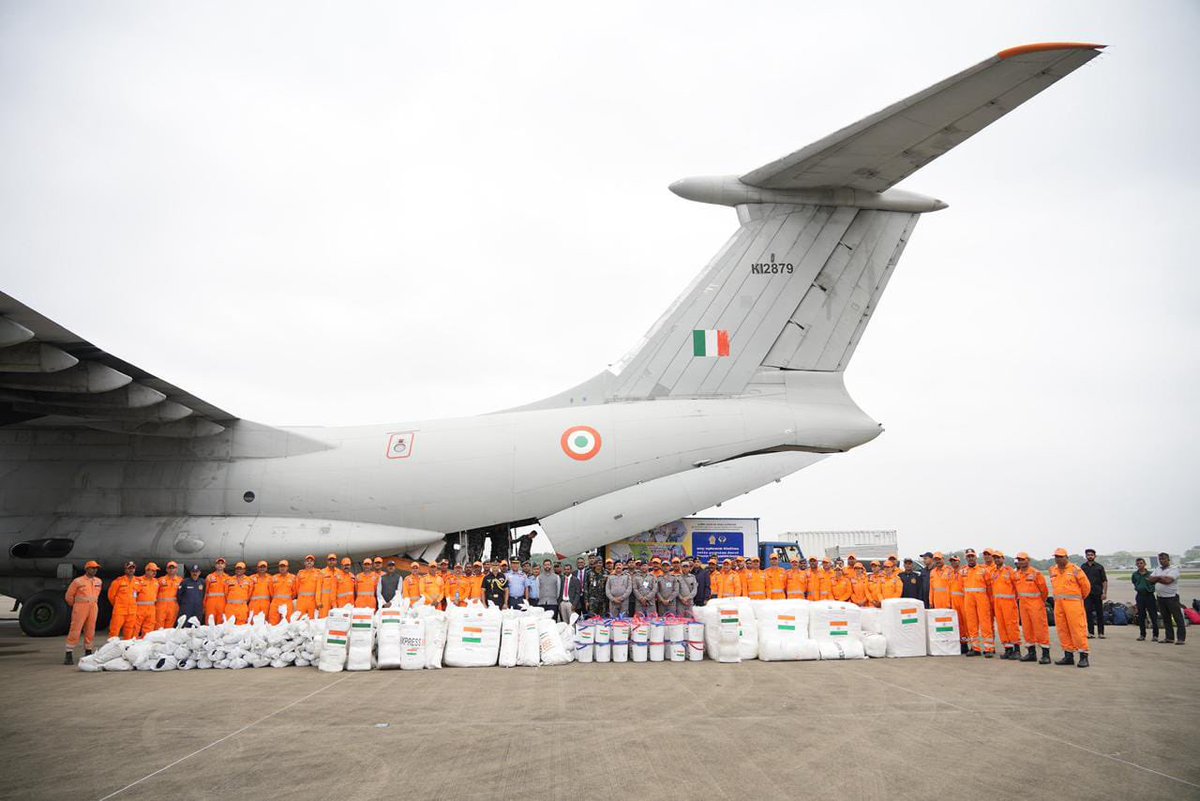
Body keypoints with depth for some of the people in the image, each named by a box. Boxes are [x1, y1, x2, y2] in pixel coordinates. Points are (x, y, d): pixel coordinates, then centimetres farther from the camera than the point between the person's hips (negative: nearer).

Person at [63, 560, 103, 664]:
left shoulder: (98, 581, 10)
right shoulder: (78, 581, -6)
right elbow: (69, 595, 2)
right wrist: (74, 605, 13)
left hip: (93, 608, 5)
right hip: (80, 608, -5)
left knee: (90, 631, 8)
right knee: (75, 631, -8)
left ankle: (88, 652, 17)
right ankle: (69, 654, -5)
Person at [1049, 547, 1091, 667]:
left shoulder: (1075, 569, -5)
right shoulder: (1053, 570, 12)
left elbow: (1086, 586, 1)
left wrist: (1080, 598, 13)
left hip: (1073, 603, -6)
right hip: (1058, 603, 6)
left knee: (1077, 629, -7)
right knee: (1063, 630, 7)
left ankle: (1083, 656, -1)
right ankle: (1068, 655, 15)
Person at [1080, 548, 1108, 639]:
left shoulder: (1099, 567, 3)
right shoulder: (1083, 567, 8)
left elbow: (1104, 581, 1)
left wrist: (1104, 593, -7)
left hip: (1097, 593, -1)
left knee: (1099, 613, 3)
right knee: (1088, 612, -1)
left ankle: (1100, 632, 9)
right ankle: (1090, 632, 4)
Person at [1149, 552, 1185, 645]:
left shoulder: (1174, 569, -6)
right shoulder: (1157, 570, 15)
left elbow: (1168, 580, -21)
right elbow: (1151, 579, 4)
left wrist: (1157, 579, -7)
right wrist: (1160, 578, -12)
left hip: (1172, 597, -6)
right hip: (1160, 598, 6)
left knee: (1178, 618, -4)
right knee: (1166, 619, 11)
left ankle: (1181, 638, -2)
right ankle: (1169, 637, 17)